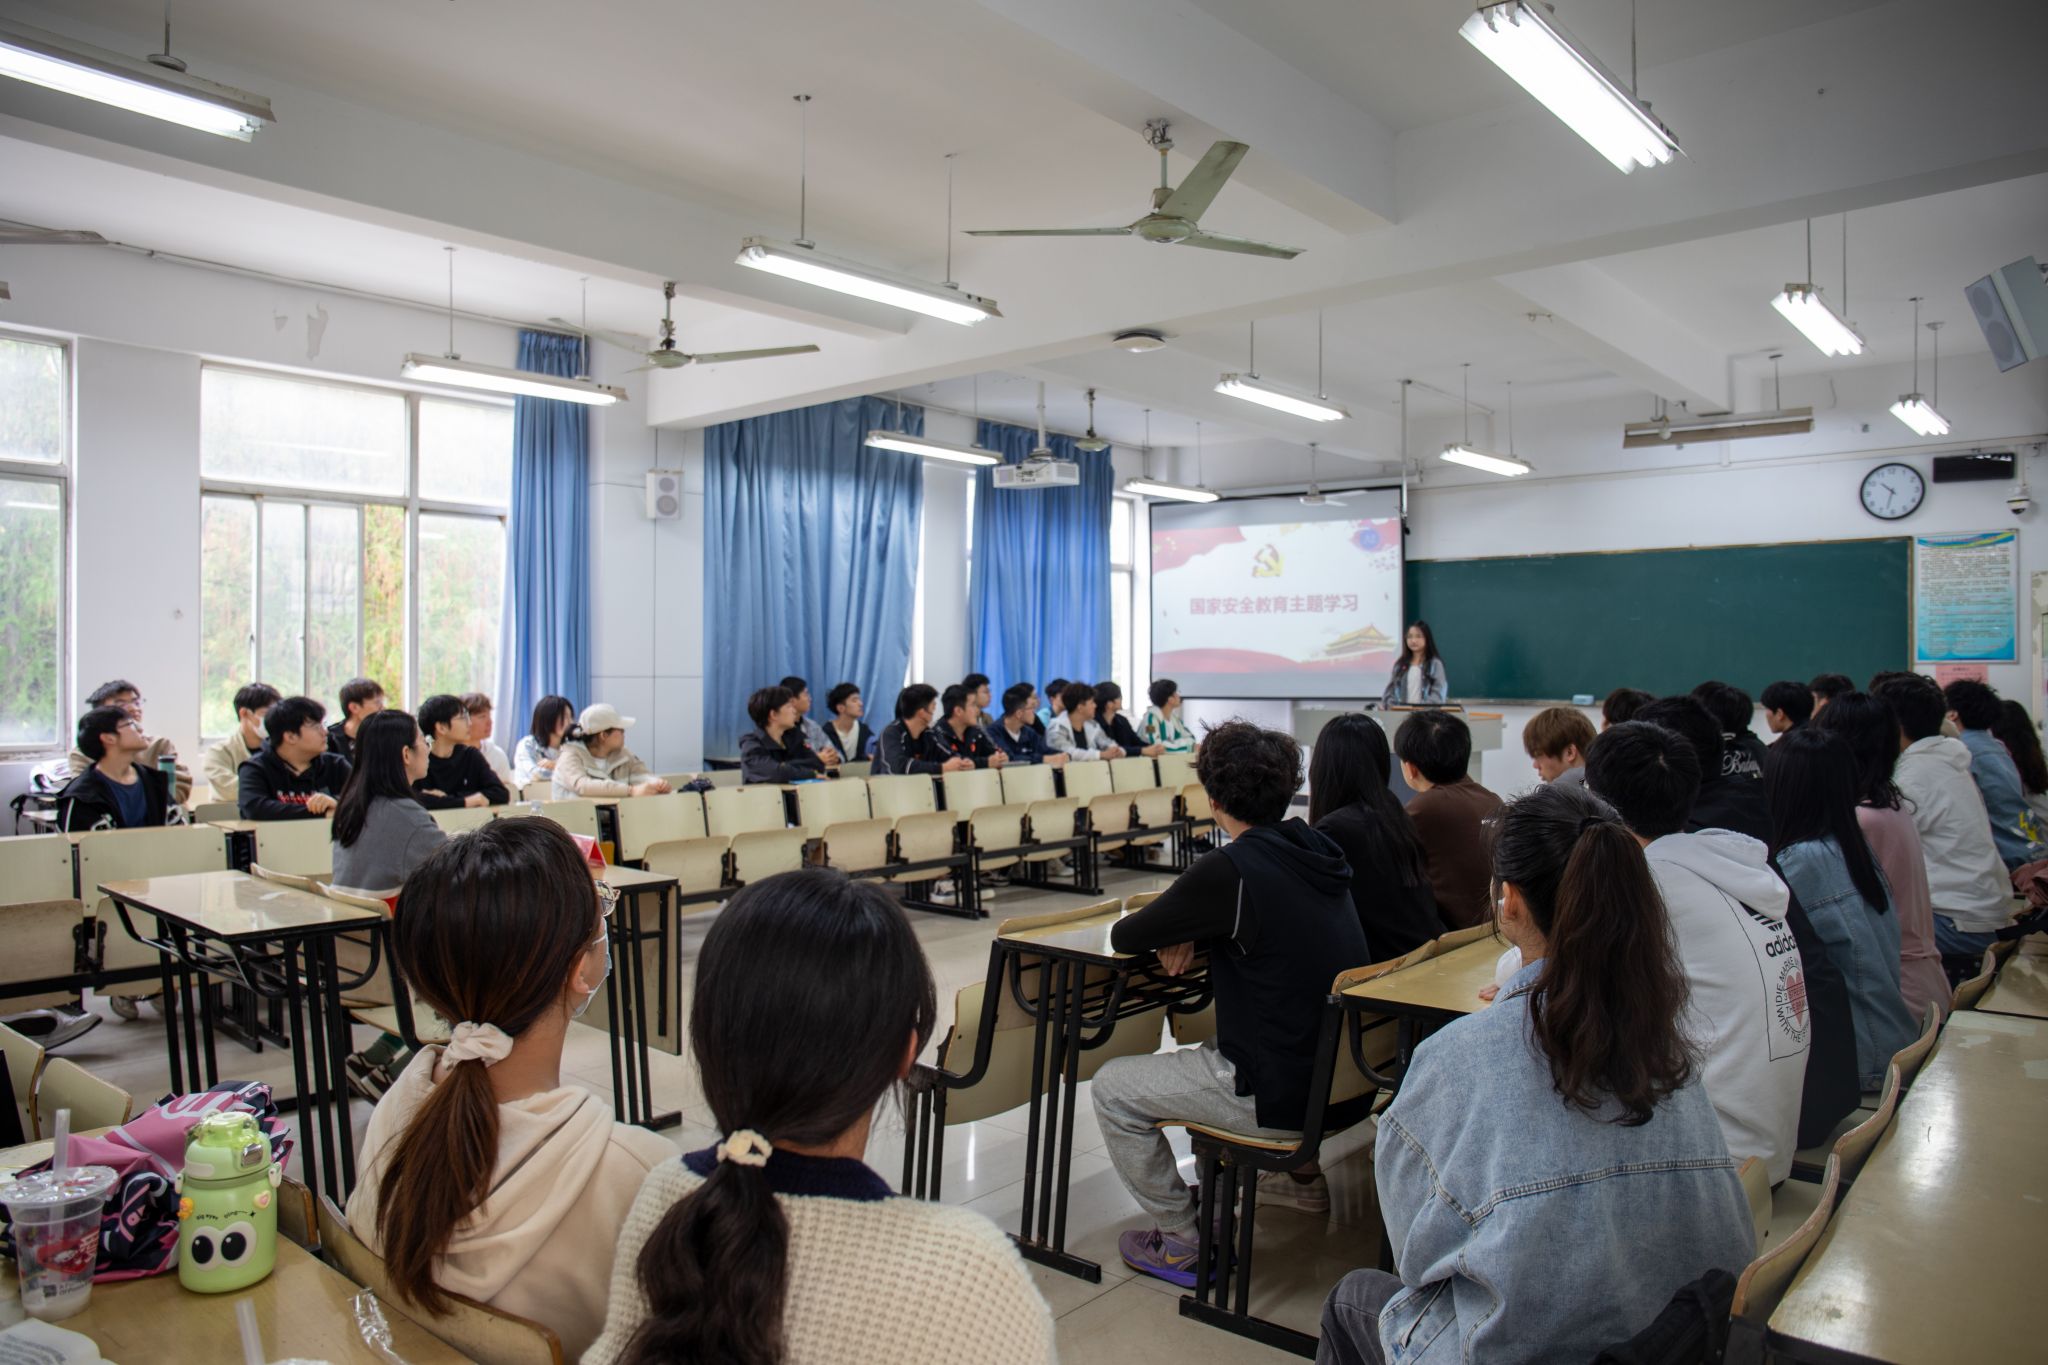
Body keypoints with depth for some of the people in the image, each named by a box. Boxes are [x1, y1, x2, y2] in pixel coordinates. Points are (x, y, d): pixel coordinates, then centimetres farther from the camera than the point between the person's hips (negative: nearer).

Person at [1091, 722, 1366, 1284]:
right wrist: (1191, 933, 2)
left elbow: (1124, 937, -12)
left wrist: (1174, 929, 9)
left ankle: (1182, 1243, 14)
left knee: (1112, 1087, 5)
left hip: (1282, 1096, -8)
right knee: (1203, 1047, 32)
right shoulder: (1315, 852, 2)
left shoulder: (1230, 870, -21)